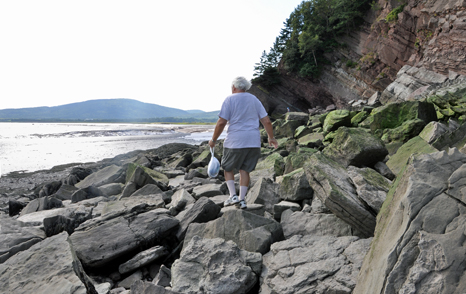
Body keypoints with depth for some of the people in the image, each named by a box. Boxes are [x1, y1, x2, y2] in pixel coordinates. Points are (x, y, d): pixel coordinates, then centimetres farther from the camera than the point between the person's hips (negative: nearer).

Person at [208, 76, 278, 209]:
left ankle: (233, 195, 1)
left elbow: (221, 122, -9)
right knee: (244, 170, 11)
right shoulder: (254, 99, 12)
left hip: (235, 142, -4)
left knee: (228, 168, 13)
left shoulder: (229, 100, -2)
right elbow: (267, 121, 9)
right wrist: (271, 137, 21)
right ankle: (242, 199, 8)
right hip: (254, 142, 4)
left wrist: (213, 140, 2)